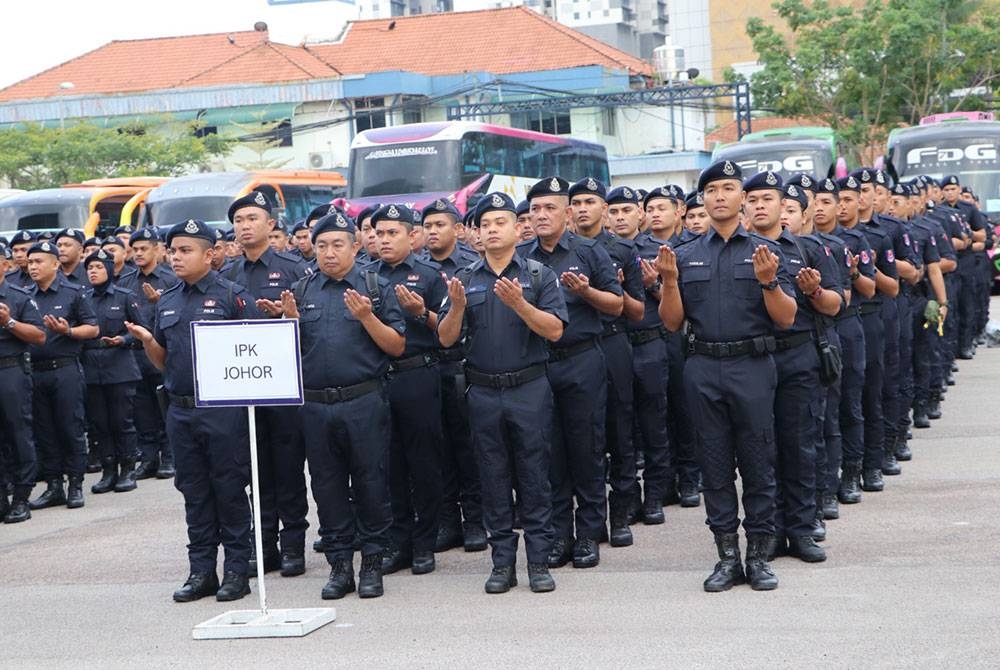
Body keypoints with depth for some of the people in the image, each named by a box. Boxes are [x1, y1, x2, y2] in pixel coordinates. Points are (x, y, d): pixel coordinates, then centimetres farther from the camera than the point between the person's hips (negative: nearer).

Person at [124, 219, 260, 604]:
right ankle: (201, 570, 17)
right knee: (194, 492, 10)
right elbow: (163, 363, 18)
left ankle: (237, 569, 9)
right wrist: (146, 340, 0)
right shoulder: (166, 302, 14)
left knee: (230, 491, 0)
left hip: (224, 409, -6)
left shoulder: (232, 296, -4)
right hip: (180, 410, 6)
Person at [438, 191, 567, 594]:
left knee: (534, 477, 0)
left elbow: (554, 330, -10)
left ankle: (539, 561, 6)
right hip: (483, 391, 3)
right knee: (494, 479, 6)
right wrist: (457, 306, -15)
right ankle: (502, 561, 13)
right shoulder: (466, 280, 9)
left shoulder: (538, 275, 2)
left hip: (530, 390, -3)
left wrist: (519, 303, -23)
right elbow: (446, 339, 4)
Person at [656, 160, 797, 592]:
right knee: (715, 464, 6)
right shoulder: (685, 256, 11)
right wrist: (669, 281, -8)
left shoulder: (764, 251, 4)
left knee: (757, 462, 1)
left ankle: (759, 556, 10)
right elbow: (672, 322, 7)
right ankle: (727, 556, 13)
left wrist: (768, 281, -17)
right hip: (703, 369, 2)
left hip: (753, 366, -2)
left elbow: (786, 319, -1)